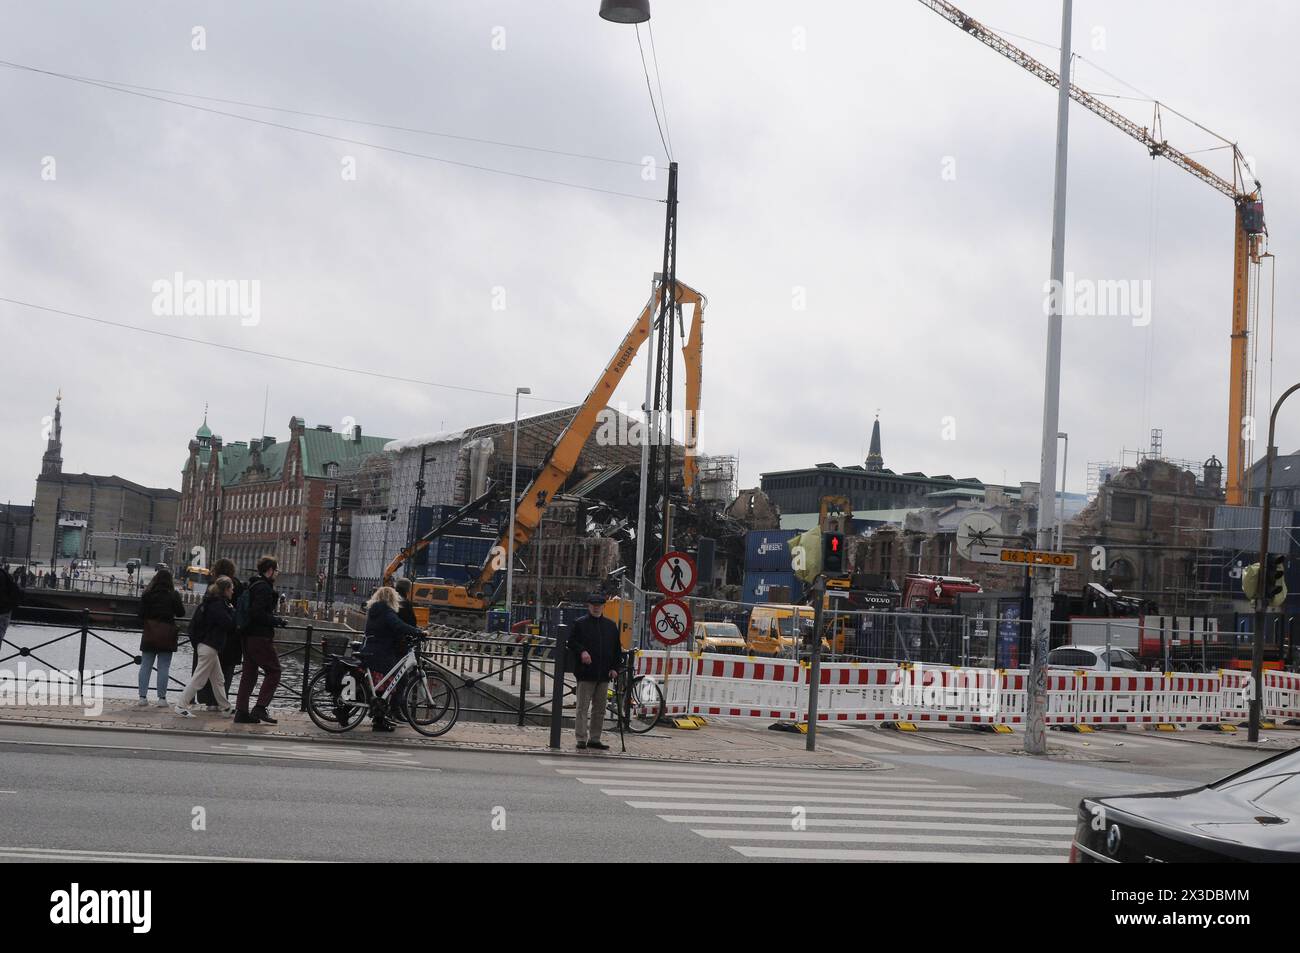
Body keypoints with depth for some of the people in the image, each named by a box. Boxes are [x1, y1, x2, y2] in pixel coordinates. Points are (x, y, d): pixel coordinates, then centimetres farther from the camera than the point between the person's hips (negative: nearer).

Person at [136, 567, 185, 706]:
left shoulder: (147, 594, -1)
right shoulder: (173, 595, -6)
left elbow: (141, 614, 0)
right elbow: (181, 613, -1)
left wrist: (143, 627, 14)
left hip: (149, 633, 2)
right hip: (166, 635, -2)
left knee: (145, 665, 8)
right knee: (163, 666, 3)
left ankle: (142, 696, 6)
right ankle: (162, 697, 1)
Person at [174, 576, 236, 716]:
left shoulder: (210, 602, 12)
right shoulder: (218, 605, -18)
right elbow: (229, 624, -22)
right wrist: (232, 610, -8)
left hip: (205, 645, 10)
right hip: (210, 647, -10)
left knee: (217, 679, 15)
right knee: (199, 678, -5)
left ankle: (224, 706, 21)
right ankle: (181, 706, -3)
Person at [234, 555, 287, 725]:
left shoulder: (251, 586, 15)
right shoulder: (264, 588, -15)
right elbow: (258, 614, -24)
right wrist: (277, 621, -11)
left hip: (248, 636, 10)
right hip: (261, 637, -10)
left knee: (249, 673, 12)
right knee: (273, 672, -3)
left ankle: (241, 711, 12)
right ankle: (260, 708, -8)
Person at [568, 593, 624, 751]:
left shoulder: (611, 625, 11)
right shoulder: (580, 624, 1)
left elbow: (617, 648, 13)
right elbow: (571, 642, 1)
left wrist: (614, 667, 3)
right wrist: (582, 651, -18)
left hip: (604, 674, 4)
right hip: (586, 673, -4)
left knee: (599, 709, 10)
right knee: (583, 707, -4)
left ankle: (594, 739, 17)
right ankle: (581, 739, -2)